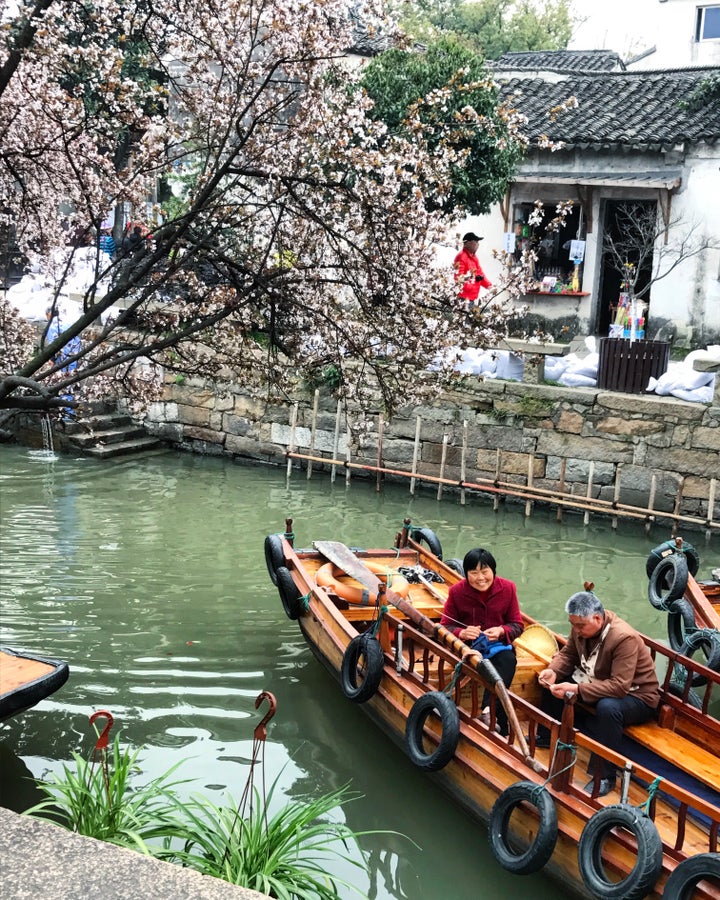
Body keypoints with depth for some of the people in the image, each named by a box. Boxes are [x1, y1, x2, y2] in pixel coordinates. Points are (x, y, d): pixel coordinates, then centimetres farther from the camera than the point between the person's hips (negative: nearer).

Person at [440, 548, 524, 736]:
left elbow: (517, 625, 4)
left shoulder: (507, 588, 0)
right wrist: (461, 633, -24)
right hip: (467, 646, -2)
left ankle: (488, 709, -40)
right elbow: (445, 627, -1)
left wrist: (501, 631, -19)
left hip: (499, 644, 2)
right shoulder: (457, 592, -4)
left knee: (508, 660, -33)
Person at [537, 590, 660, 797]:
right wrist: (553, 670, -18)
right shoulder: (582, 626, -11)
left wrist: (577, 690, -42)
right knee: (552, 681, 4)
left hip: (635, 695, -8)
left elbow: (619, 686, -38)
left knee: (608, 708, -39)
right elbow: (568, 654, 4)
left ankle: (605, 776, -25)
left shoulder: (624, 638, -33)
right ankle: (546, 735, 22)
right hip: (598, 683, 8)